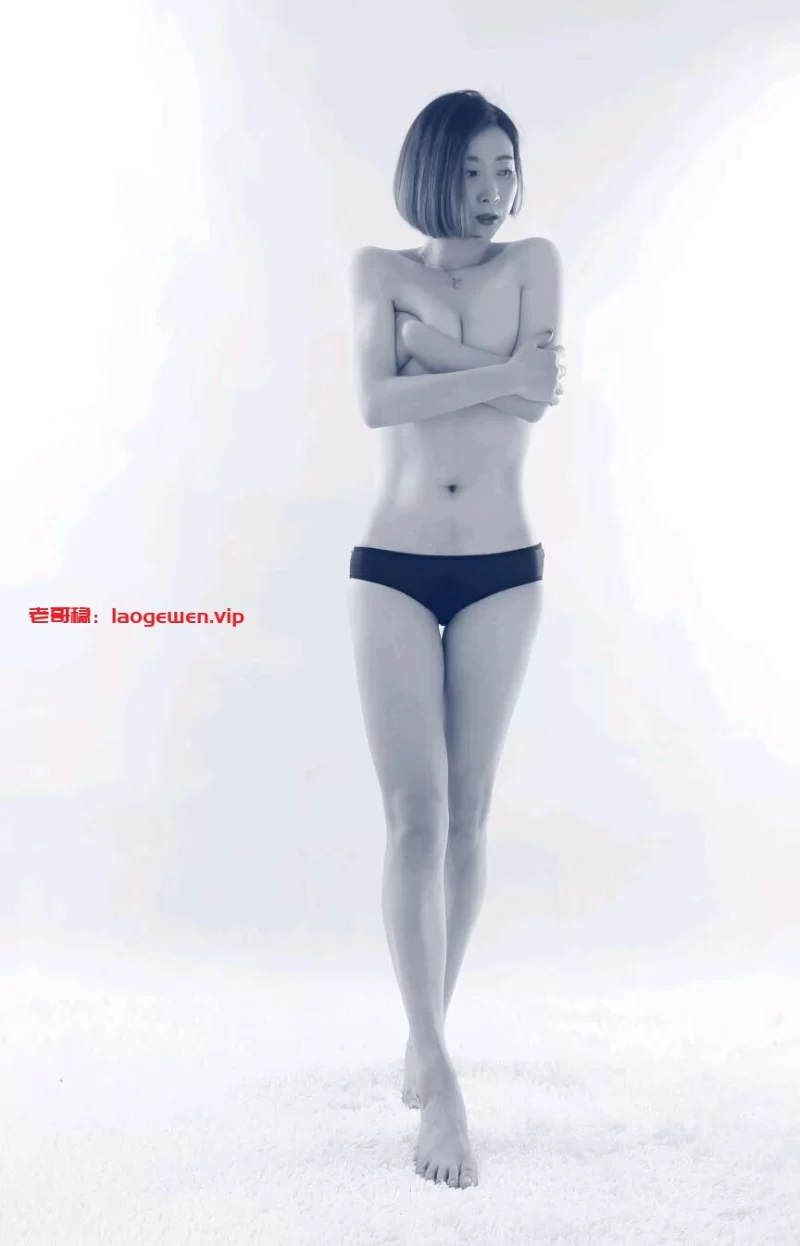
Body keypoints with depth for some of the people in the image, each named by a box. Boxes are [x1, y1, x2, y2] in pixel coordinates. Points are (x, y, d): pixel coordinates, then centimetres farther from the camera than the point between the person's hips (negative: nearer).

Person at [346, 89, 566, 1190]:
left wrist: (423, 332, -9)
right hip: (393, 570, 0)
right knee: (415, 815, -8)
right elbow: (376, 402, -10)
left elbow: (537, 398, -10)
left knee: (467, 816, 5)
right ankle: (439, 1079, -2)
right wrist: (498, 373, -12)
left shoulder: (534, 262, 9)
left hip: (502, 573, 1)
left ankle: (427, 1033, 24)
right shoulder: (379, 269, 8)